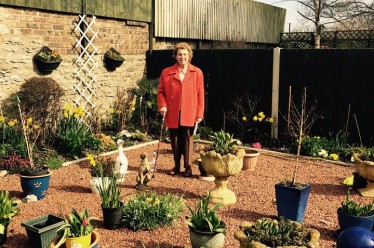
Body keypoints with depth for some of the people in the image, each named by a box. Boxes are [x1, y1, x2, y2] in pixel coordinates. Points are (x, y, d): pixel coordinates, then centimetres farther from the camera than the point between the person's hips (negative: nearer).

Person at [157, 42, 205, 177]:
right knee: (175, 140, 9)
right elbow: (161, 91, 10)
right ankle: (176, 166, 23)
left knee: (187, 140, 0)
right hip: (172, 114, 2)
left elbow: (200, 95, 2)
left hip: (189, 114, -1)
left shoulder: (197, 73, 4)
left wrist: (199, 114, -1)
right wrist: (162, 105, -7)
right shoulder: (166, 72, 5)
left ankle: (188, 167, 12)